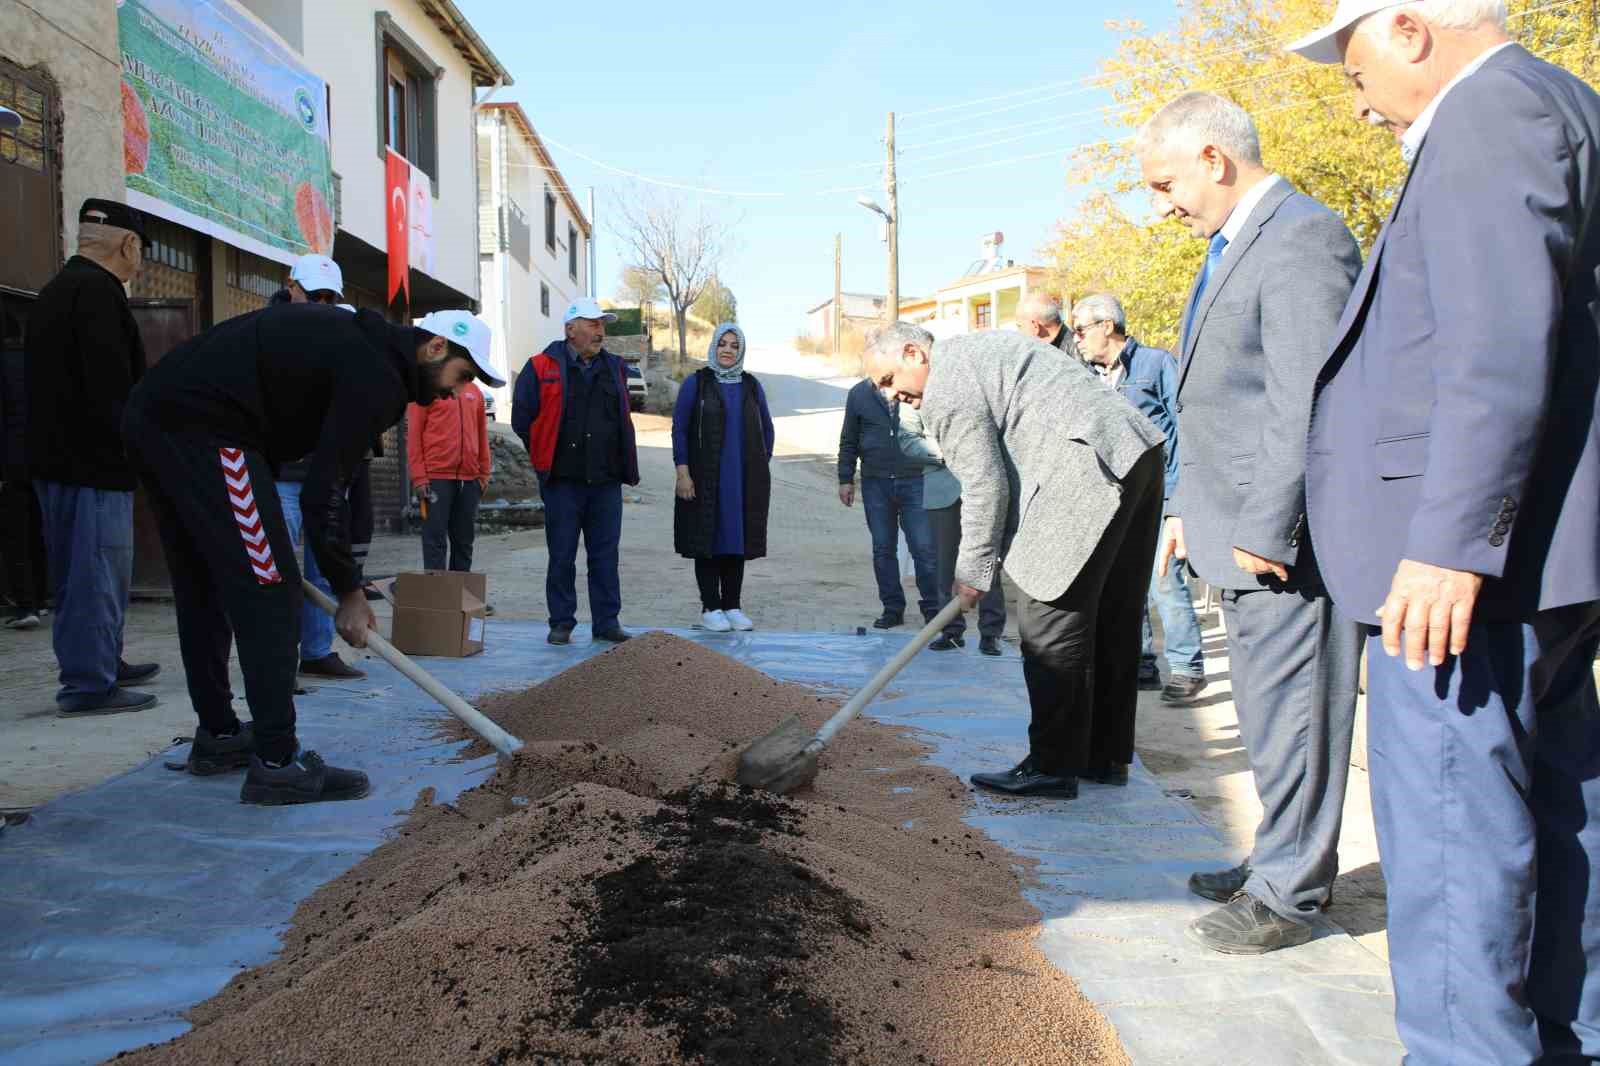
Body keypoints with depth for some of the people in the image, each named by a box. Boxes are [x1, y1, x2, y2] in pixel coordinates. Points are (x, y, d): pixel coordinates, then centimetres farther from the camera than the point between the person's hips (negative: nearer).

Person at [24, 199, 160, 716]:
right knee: (97, 571, -5)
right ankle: (89, 685, -1)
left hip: (58, 458, 10)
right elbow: (113, 388, -22)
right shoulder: (98, 291, -14)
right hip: (92, 461, -10)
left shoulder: (55, 290, 19)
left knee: (87, 572, 18)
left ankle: (103, 663, 30)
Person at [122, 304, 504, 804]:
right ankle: (278, 764, -4)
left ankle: (218, 735, 31)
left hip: (151, 416, 11)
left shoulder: (354, 338, 21)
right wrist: (350, 593, -2)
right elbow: (324, 493, -12)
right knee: (268, 589, -6)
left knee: (202, 587, 19)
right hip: (202, 428, -11)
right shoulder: (377, 376, -9)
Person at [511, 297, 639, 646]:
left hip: (606, 482, 3)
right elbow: (521, 418, 2)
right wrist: (546, 457, 5)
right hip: (563, 482, -3)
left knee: (605, 555, 6)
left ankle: (607, 622, 13)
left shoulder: (614, 368, 12)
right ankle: (561, 623, 13)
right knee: (562, 556, 4)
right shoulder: (543, 368, -2)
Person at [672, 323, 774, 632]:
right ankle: (710, 608, 6)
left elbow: (766, 429, 16)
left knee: (738, 540, 6)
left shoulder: (751, 385, 10)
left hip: (745, 479, 3)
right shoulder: (696, 383, 0)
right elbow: (679, 429, -3)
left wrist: (763, 466, 9)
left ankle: (733, 607, 14)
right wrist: (682, 472, -11)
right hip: (705, 479, -3)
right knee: (708, 540, -1)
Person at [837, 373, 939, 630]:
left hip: (915, 482, -2)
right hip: (875, 484, 2)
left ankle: (933, 608, 11)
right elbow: (848, 441, 12)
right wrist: (846, 479, 7)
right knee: (883, 550, 8)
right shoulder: (859, 394, 6)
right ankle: (893, 608, 19)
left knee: (924, 549, -2)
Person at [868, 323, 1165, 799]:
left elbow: (986, 485, -9)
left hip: (1091, 467, -11)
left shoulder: (947, 388, -7)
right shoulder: (976, 349, 24)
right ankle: (1106, 756, 24)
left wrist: (973, 571, 0)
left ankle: (1054, 767, 1)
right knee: (1110, 619, 14)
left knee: (1053, 623, -4)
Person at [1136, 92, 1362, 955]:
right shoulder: (1232, 248, 18)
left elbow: (1304, 405, -22)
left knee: (1289, 714, 1)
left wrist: (1266, 531, -21)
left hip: (1285, 541, -10)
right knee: (1269, 715, 18)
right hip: (1242, 533, 10)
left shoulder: (1301, 239, -14)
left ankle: (1289, 895, 14)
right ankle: (1282, 862, 32)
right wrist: (1187, 507, 20)